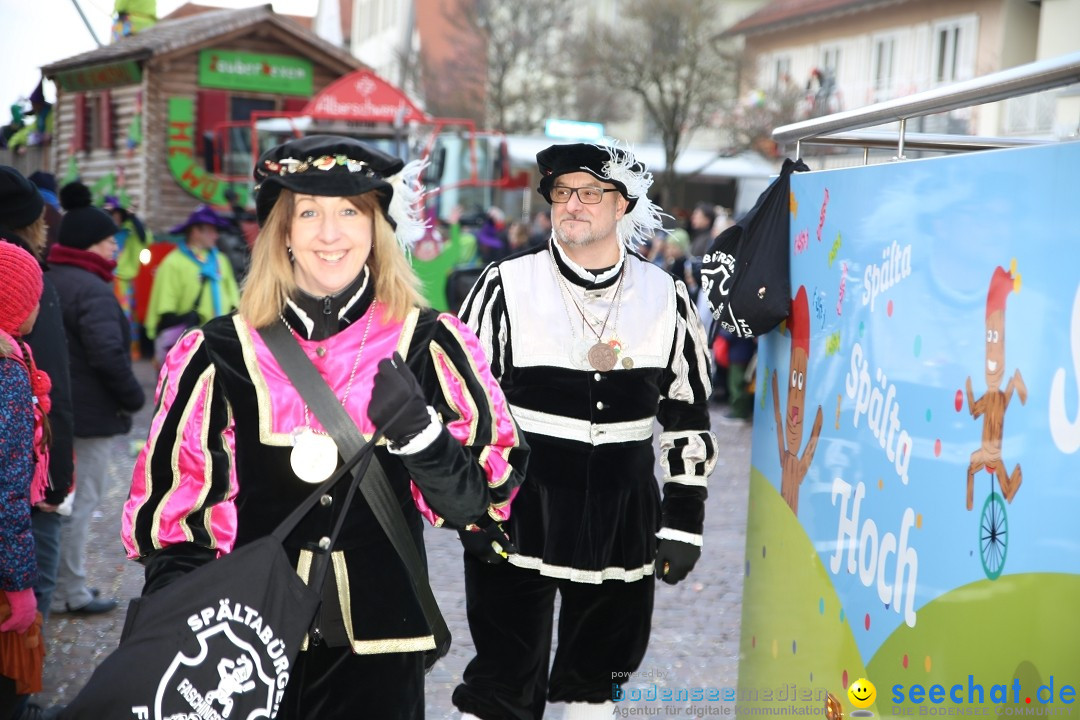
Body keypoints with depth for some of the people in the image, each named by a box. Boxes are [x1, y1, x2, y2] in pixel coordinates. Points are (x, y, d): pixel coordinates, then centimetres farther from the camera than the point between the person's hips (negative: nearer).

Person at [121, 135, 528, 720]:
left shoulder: (428, 345, -4)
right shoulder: (222, 353, -2)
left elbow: (479, 506, -5)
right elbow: (171, 508, 6)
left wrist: (419, 430, -22)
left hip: (378, 649, 0)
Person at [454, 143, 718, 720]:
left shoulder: (666, 297, 3)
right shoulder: (506, 286, -4)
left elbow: (688, 415, 7)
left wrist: (684, 520, 4)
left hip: (622, 519, 3)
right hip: (518, 514, -2)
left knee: (598, 673, 17)